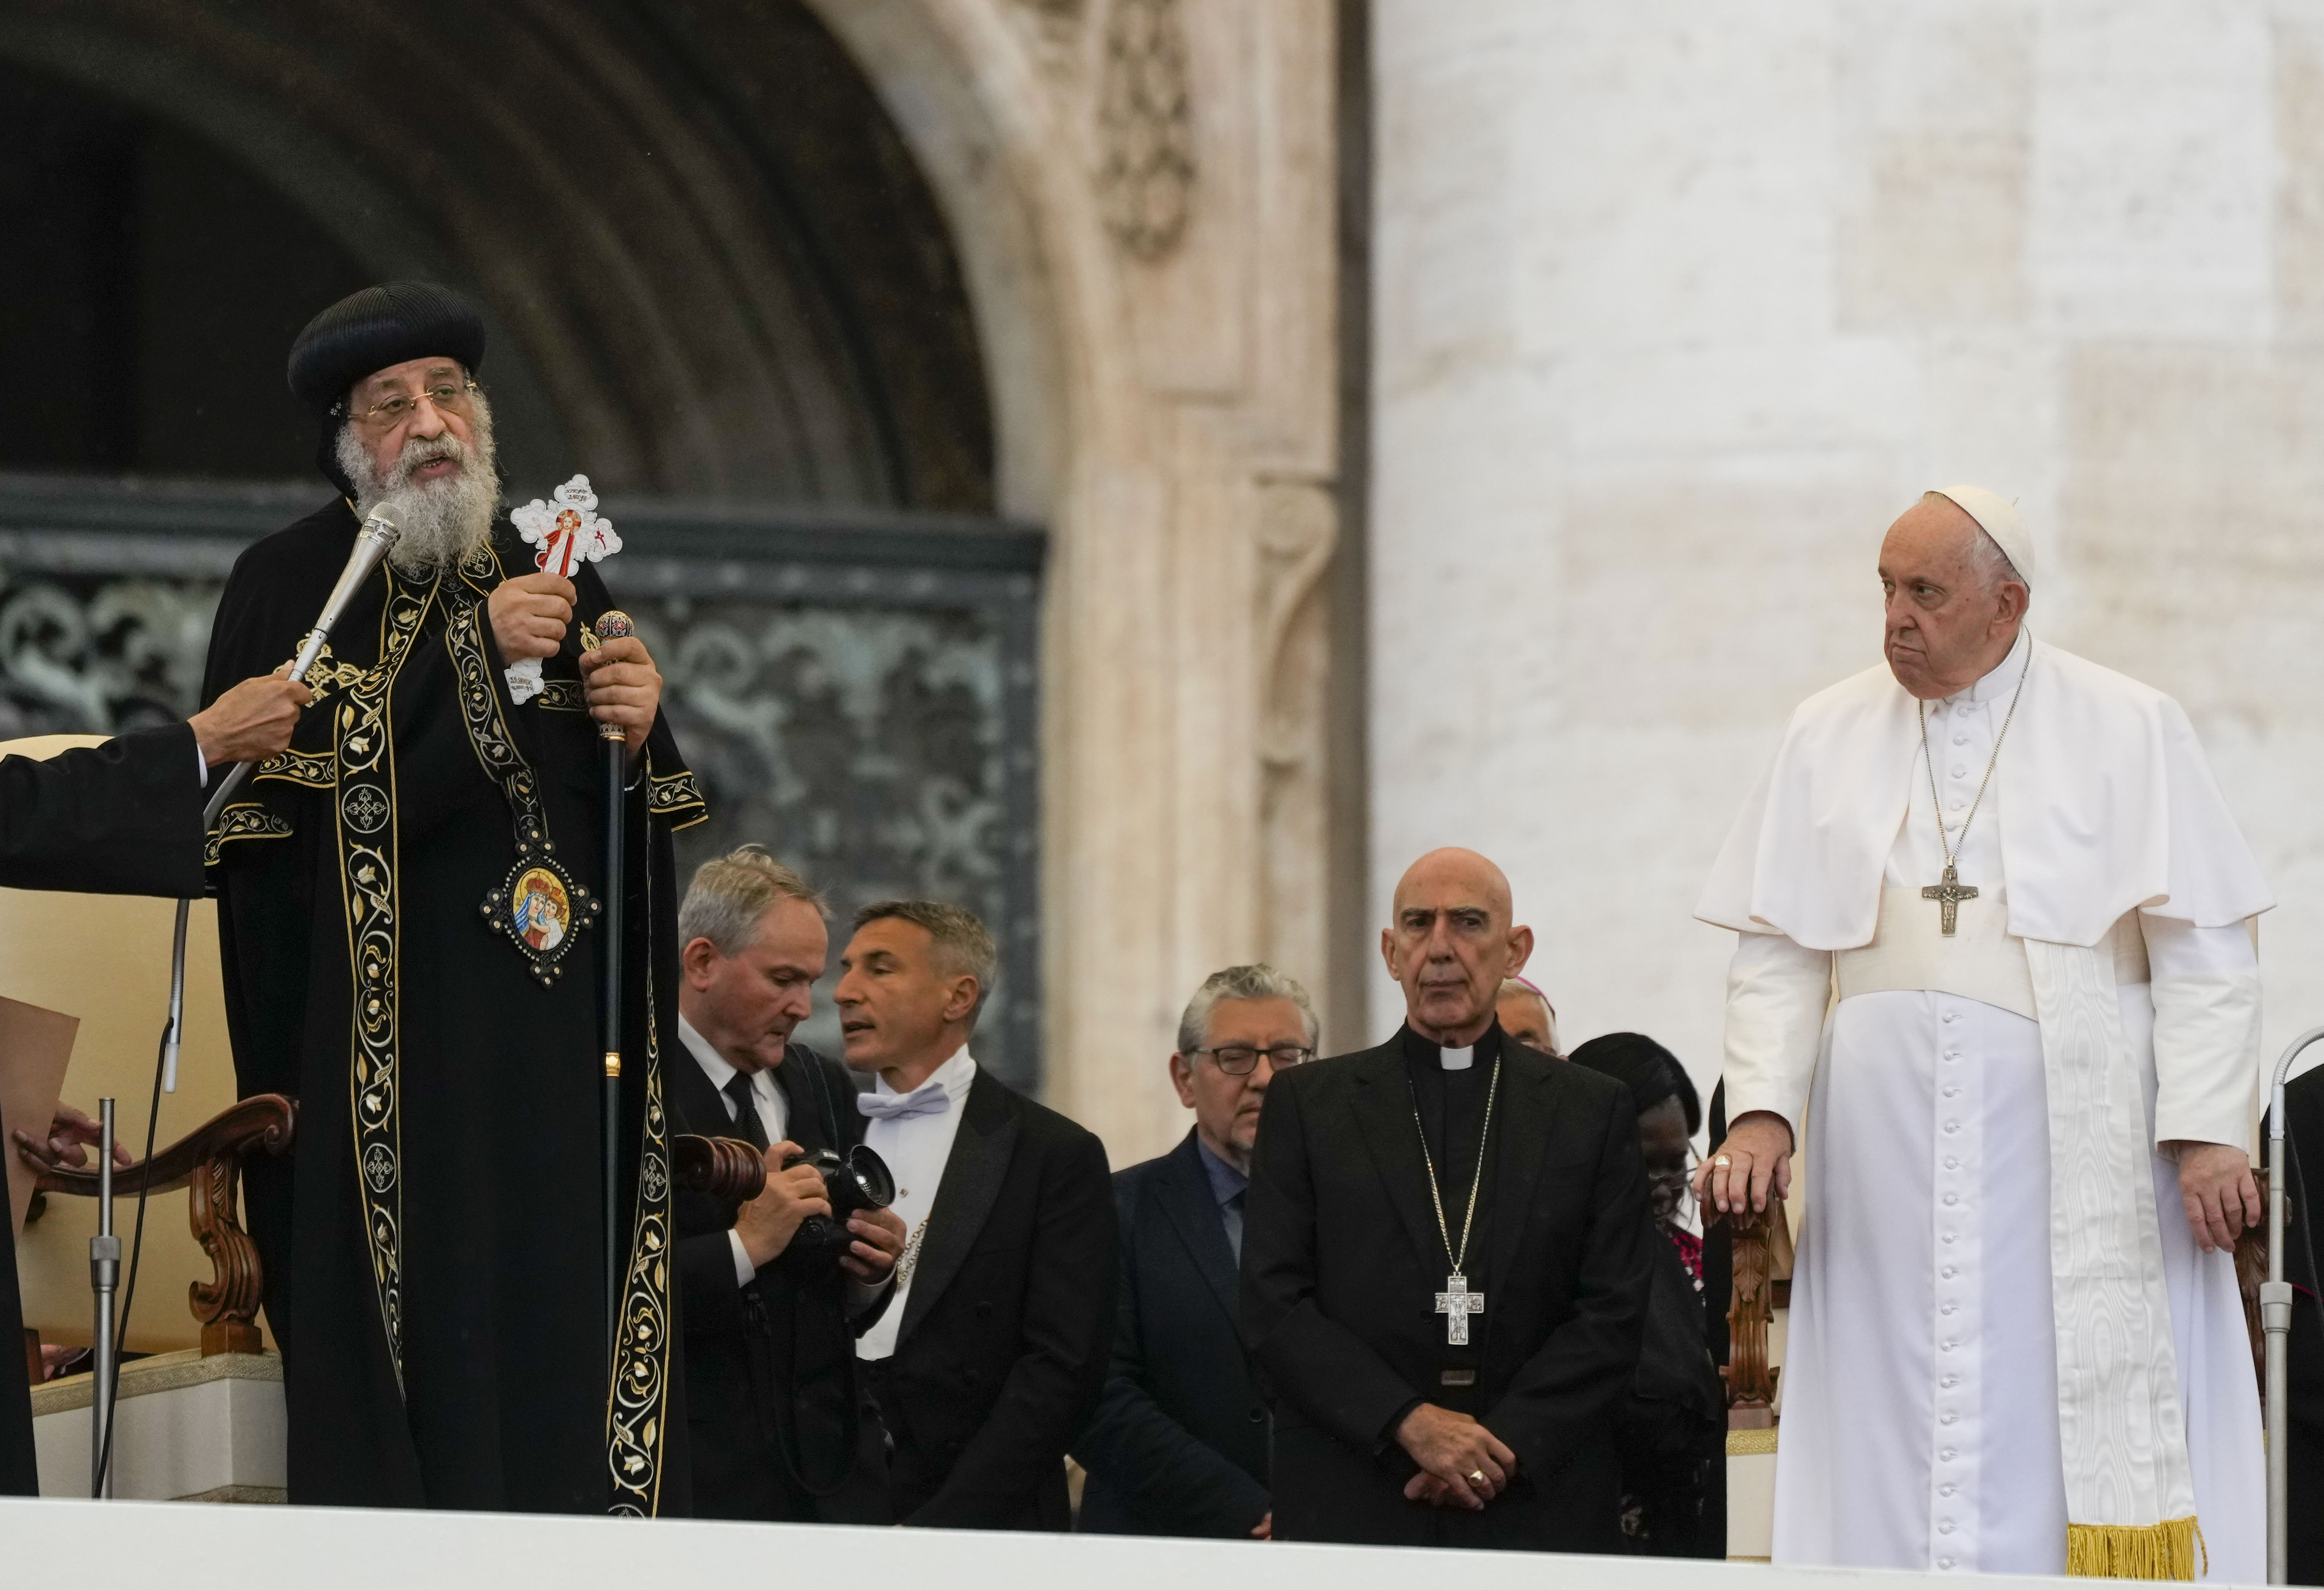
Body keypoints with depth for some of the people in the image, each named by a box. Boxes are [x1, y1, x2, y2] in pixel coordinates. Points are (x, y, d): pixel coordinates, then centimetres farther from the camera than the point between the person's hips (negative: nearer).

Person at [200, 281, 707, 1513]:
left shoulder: (553, 581, 18)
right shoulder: (289, 587, 3)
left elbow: (643, 831, 21)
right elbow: (302, 800, -12)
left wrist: (638, 737, -2)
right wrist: (479, 659, -13)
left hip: (559, 1052, 4)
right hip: (390, 1060, -4)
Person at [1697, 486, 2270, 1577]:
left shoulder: (2129, 730, 4)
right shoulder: (1827, 737, 12)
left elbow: (2203, 952, -1)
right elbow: (1775, 949, 9)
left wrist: (2206, 1132, -12)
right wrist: (1762, 1111, -6)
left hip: (2078, 1143, -2)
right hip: (1889, 1143, 3)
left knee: (2088, 1418, -7)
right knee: (1901, 1440, -2)